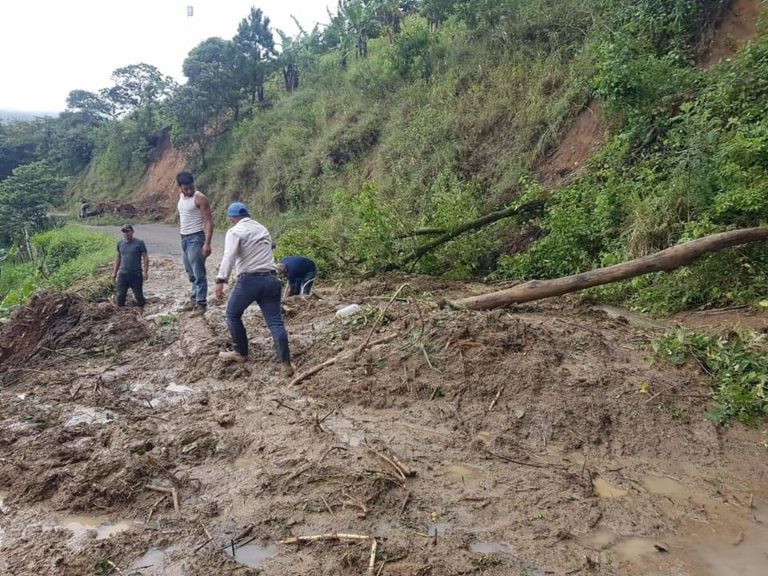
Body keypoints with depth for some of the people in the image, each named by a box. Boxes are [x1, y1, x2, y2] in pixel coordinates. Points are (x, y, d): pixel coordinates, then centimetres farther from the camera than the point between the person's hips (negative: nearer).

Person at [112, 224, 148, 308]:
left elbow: (145, 257, -6)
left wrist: (145, 272, -15)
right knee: (120, 297, 2)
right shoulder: (120, 243, 9)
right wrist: (114, 273, 15)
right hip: (123, 274, 4)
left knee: (139, 297, 0)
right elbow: (118, 258, 18)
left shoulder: (139, 243, -4)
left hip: (136, 275, -4)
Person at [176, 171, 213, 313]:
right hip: (184, 238, 8)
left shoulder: (200, 198, -13)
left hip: (196, 238, -8)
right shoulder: (181, 197, 11)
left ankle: (201, 303, -2)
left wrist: (207, 243, -25)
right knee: (191, 273, 16)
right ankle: (194, 299, 27)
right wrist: (182, 237, 19)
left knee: (198, 273, -7)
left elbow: (209, 221, -17)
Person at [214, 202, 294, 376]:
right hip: (271, 279, 5)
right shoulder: (262, 229, 21)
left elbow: (229, 257, -16)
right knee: (275, 321, 0)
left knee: (233, 315, 19)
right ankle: (285, 363, -8)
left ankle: (241, 353, 26)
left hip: (249, 280, -5)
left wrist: (220, 281, -24)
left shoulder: (235, 231, 0)